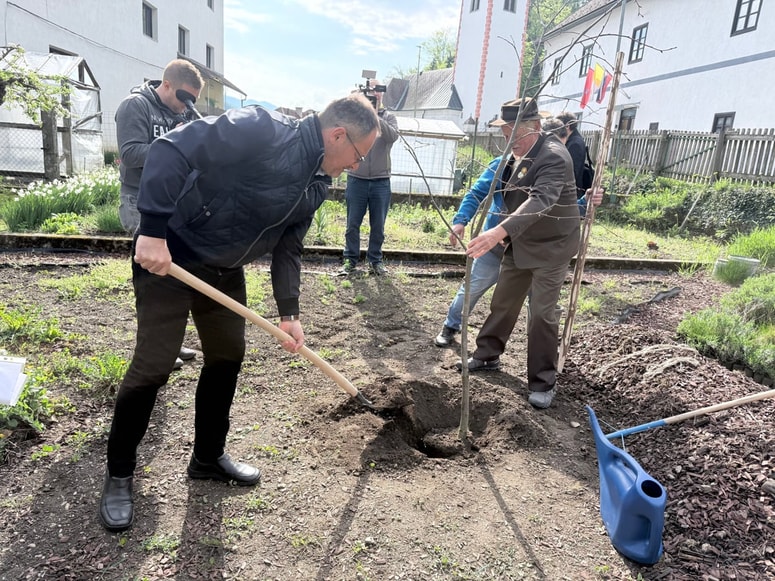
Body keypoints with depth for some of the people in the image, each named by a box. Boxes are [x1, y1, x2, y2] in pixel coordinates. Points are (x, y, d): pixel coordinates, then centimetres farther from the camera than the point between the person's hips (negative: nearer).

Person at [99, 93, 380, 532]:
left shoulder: (318, 184, 1)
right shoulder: (261, 130, -25)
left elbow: (289, 246, 7)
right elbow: (172, 150, -29)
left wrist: (289, 313, 1)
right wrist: (153, 230, -33)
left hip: (225, 270, 8)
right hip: (167, 257, -8)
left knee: (228, 356, 12)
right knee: (153, 365, -3)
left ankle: (209, 456, 32)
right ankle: (119, 475, 19)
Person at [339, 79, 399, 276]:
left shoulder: (388, 117, 7)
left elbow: (393, 136, -13)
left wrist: (376, 116, -24)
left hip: (381, 182, 1)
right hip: (356, 180, 0)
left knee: (378, 225, 6)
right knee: (353, 224, 4)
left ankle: (375, 260, 17)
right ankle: (350, 259, 13)